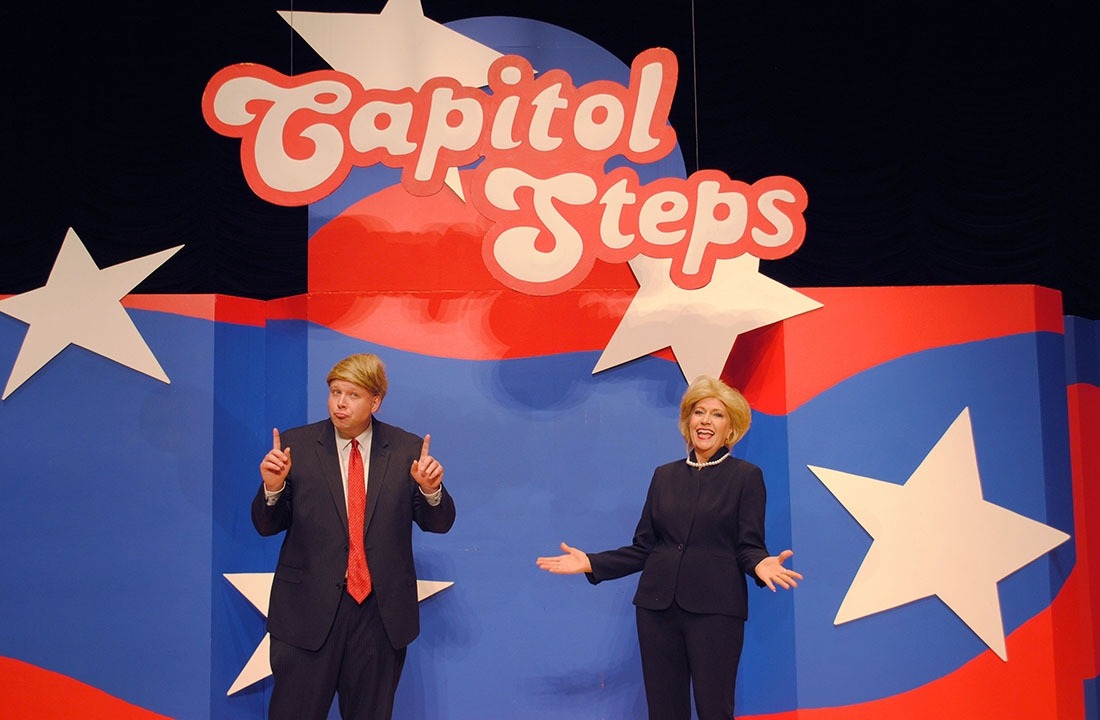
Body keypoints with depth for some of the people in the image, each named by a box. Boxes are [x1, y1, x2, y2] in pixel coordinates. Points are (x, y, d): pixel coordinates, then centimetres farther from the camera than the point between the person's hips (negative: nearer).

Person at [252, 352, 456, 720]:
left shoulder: (407, 449, 0)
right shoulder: (296, 445, -2)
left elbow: (439, 523, 2)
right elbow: (267, 525, 1)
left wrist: (431, 490, -19)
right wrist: (273, 487, -20)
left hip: (381, 610, 1)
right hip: (309, 607, -1)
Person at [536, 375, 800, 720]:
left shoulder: (746, 475, 1)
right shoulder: (665, 475, 12)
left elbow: (748, 546, -4)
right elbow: (644, 547, 11)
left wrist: (761, 564, -26)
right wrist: (591, 563, 2)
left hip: (715, 610, -4)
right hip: (657, 607, 4)